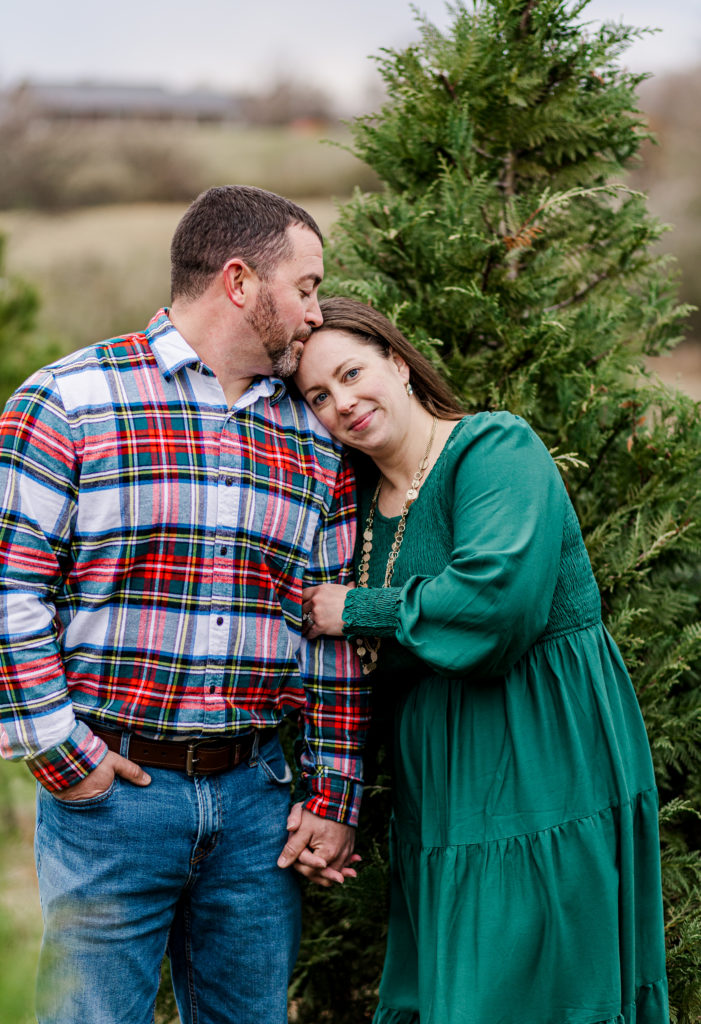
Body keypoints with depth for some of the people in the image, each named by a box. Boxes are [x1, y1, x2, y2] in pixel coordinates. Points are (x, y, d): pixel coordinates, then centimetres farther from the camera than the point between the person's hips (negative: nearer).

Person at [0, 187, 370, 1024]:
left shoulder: (315, 443, 12)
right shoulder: (67, 402, -4)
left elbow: (335, 635, 13)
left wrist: (333, 799, 9)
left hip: (255, 796, 5)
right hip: (110, 785, -4)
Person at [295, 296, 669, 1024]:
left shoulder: (496, 449, -11)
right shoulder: (362, 502, 12)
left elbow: (499, 596, -27)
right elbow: (378, 670, 19)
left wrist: (357, 611, -15)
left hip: (545, 772, -7)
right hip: (443, 785, 7)